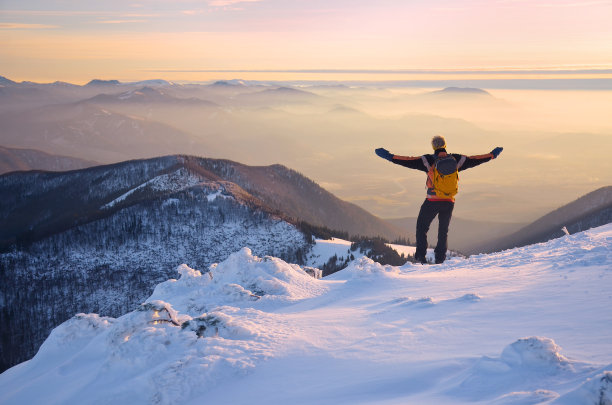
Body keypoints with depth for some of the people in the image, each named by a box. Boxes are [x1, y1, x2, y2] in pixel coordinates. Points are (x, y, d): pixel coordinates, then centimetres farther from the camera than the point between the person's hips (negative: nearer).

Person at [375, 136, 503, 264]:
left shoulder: (429, 160, -8)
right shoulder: (456, 159, 1)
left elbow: (410, 161, -11)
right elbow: (473, 160, 11)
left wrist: (390, 156, -9)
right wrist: (492, 155, 24)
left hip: (432, 201, -3)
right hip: (449, 202, 3)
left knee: (422, 227, 12)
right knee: (443, 231, 16)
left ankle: (420, 255, 2)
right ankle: (440, 258, 11)